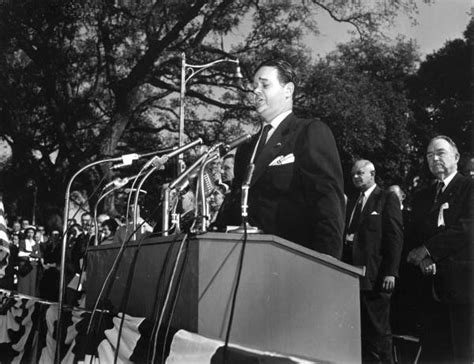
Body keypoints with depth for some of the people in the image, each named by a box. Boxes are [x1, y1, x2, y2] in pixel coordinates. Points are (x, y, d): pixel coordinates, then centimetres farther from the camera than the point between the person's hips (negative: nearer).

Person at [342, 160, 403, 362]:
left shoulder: (387, 199, 2)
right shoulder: (352, 202, 21)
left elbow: (395, 236, -6)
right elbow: (347, 235, 17)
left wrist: (391, 272, -14)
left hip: (375, 275, -6)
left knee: (378, 329, -2)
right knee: (360, 329, 5)